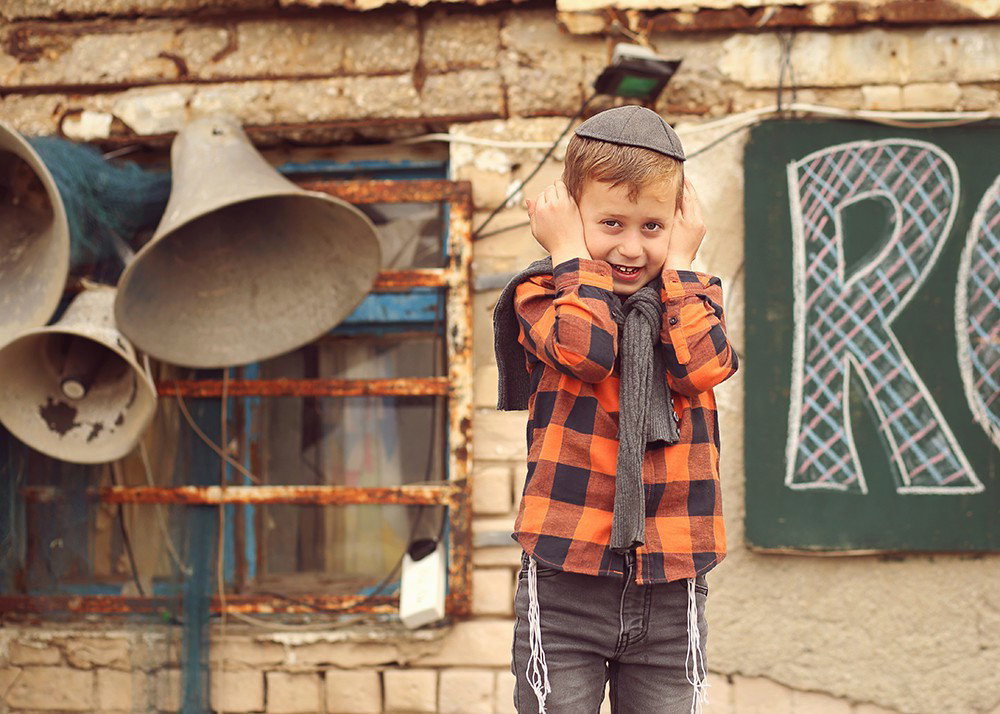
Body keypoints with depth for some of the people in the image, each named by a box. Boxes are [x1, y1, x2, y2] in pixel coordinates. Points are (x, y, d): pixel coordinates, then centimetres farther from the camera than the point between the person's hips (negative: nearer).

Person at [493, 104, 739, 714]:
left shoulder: (688, 300, 12)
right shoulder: (545, 294, 2)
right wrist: (572, 251, -9)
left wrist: (679, 261, -2)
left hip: (671, 586, 3)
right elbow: (587, 349, -20)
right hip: (568, 580, -3)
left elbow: (703, 366, -10)